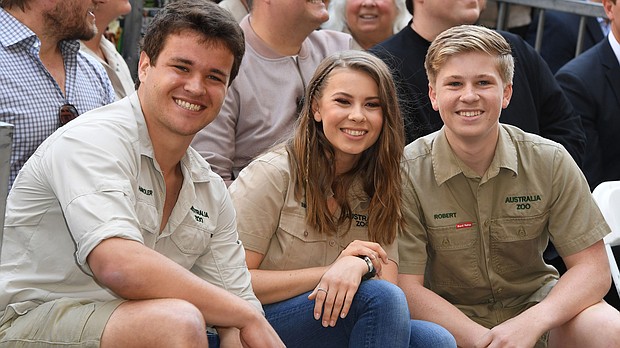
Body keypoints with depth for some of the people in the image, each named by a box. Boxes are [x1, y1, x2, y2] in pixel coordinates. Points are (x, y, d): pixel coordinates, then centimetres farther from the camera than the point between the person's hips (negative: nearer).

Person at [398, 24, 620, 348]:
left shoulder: (550, 161, -7)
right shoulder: (406, 172, -13)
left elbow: (592, 267, -7)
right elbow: (406, 287, -14)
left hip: (534, 306, 2)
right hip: (447, 318, -1)